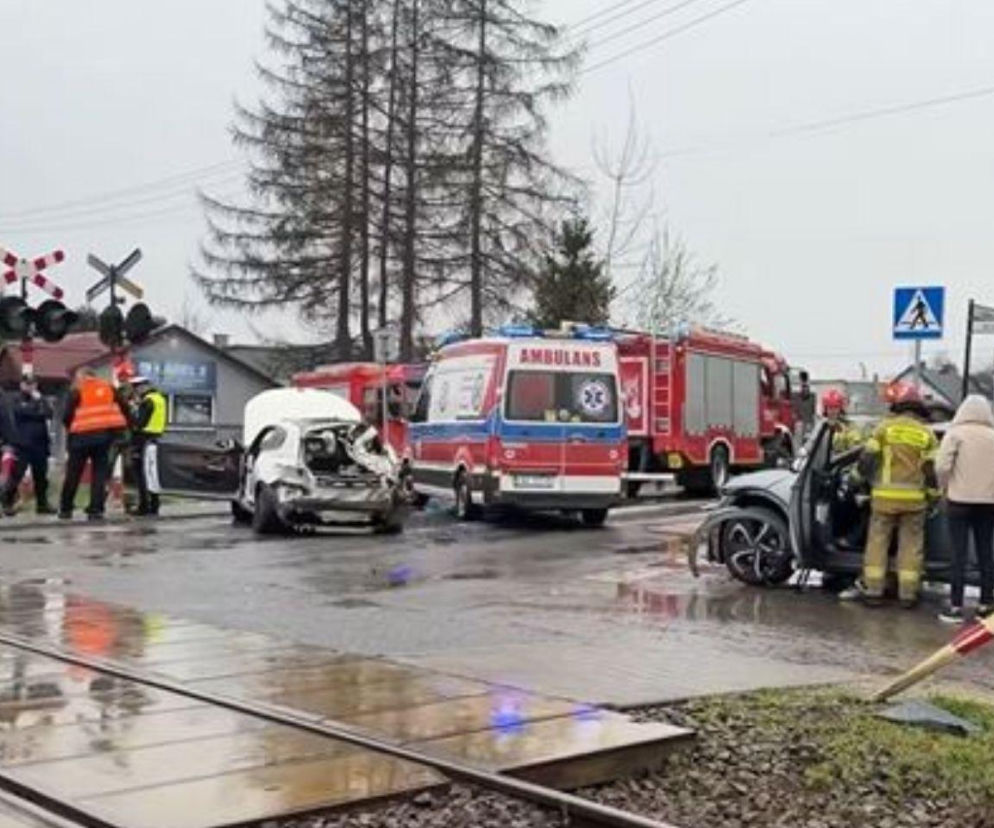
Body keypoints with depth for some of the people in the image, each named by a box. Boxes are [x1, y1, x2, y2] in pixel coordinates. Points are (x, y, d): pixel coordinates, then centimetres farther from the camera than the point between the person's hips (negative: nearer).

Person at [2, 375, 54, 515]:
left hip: (40, 445, 4)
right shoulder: (16, 400, 5)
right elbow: (24, 412, -14)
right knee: (16, 475, -6)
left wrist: (39, 399, -6)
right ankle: (7, 503, 0)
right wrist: (40, 413, -4)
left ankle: (42, 504, 14)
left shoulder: (39, 399, 17)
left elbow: (49, 414, 1)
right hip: (23, 445, -4)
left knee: (41, 477, 8)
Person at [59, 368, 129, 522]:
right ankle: (96, 510, 1)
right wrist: (121, 428, 18)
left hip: (82, 436, -2)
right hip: (105, 435, 2)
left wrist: (70, 428, 15)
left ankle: (65, 509, 18)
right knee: (99, 474, 8)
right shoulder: (109, 388, 11)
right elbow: (124, 410, 8)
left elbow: (67, 416, -4)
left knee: (73, 474, 10)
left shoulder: (76, 391, 1)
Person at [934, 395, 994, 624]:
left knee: (960, 553, -2)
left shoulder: (955, 433, -5)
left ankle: (956, 606, -2)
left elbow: (942, 466, -13)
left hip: (960, 500, -3)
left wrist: (944, 487, 3)